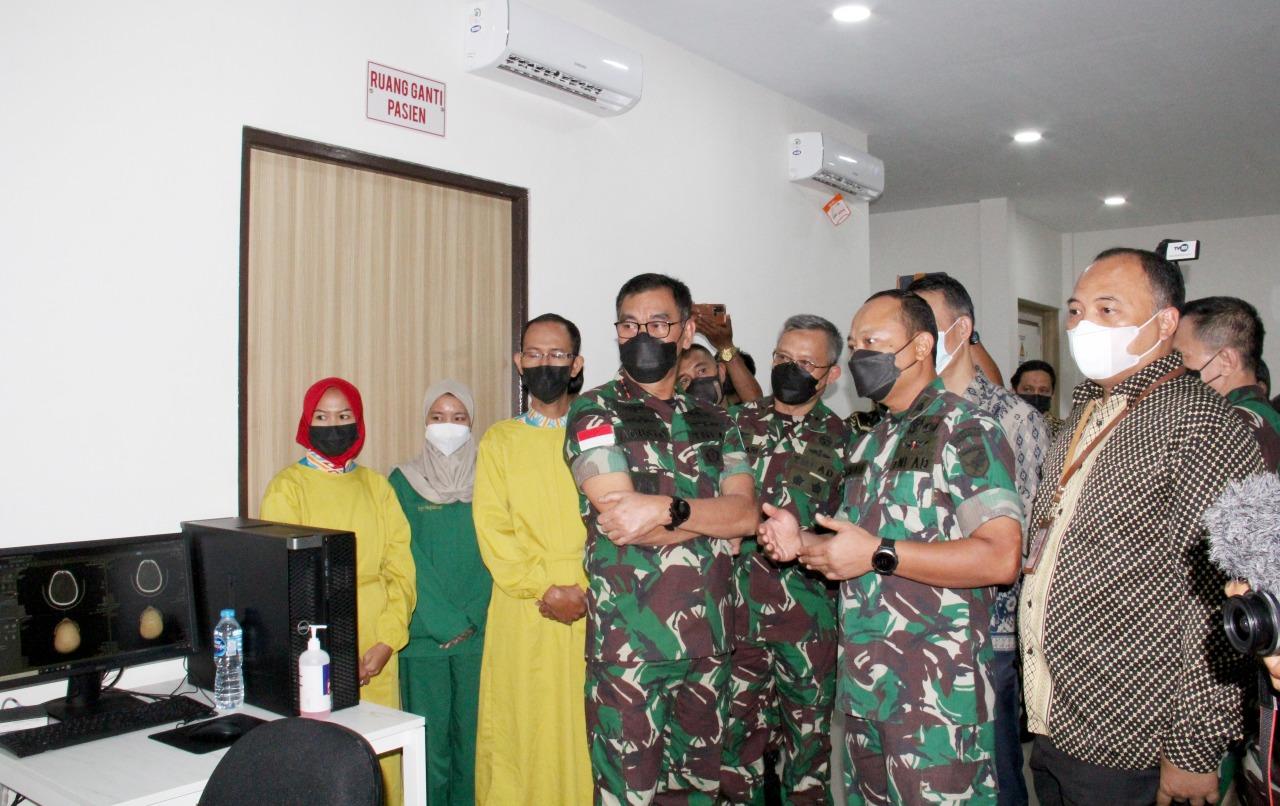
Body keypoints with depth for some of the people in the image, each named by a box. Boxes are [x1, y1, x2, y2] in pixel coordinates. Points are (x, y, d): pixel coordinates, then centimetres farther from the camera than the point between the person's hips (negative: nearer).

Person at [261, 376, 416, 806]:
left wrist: (386, 642, -6)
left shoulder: (377, 486, 11)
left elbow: (400, 569, 6)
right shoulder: (287, 488, 1)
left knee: (382, 760, 3)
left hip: (377, 655, 3)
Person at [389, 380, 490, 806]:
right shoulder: (404, 481, 4)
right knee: (429, 736, 2)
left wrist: (471, 619, -8)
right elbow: (408, 560, -3)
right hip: (424, 635, -1)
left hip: (480, 632, 1)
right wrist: (446, 622, -10)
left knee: (473, 734, 5)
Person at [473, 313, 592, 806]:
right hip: (520, 614, 1)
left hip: (590, 613, 0)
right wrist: (544, 590, -11)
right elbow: (492, 530, 0)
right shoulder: (499, 441, 10)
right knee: (520, 732, 4)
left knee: (583, 733, 2)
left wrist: (585, 591, -13)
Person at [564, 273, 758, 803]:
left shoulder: (714, 423, 12)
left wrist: (668, 508, -19)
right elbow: (619, 517, -14)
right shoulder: (595, 411, -1)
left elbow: (747, 514, -3)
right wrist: (713, 516, -8)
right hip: (628, 640, -4)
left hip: (710, 639, 4)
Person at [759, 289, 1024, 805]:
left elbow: (1000, 558, -21)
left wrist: (879, 554, -20)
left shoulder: (967, 432, -9)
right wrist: (803, 544, 3)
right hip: (861, 677, 8)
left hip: (935, 682, -8)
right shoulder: (871, 443, 16)